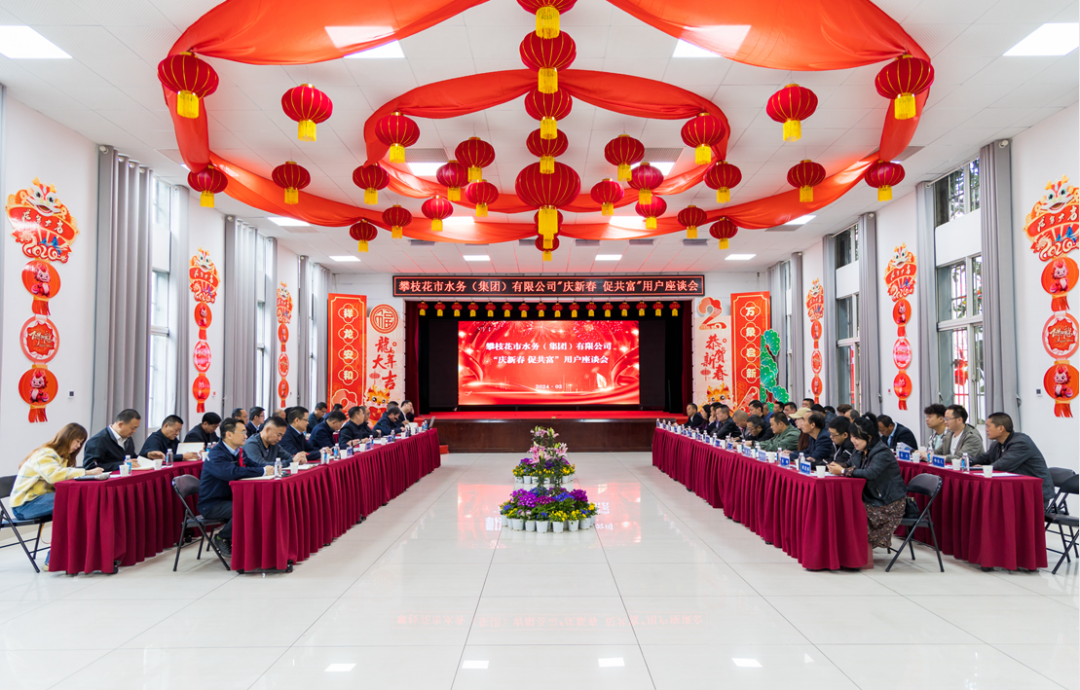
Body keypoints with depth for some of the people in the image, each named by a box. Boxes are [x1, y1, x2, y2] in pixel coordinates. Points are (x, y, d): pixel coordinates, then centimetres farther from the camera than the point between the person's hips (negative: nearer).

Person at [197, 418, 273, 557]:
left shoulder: (238, 451, 10)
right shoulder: (216, 455, -20)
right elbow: (232, 472, -37)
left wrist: (269, 468, -10)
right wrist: (263, 471, -33)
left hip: (228, 499, 8)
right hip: (211, 505, -8)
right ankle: (222, 538, -5)